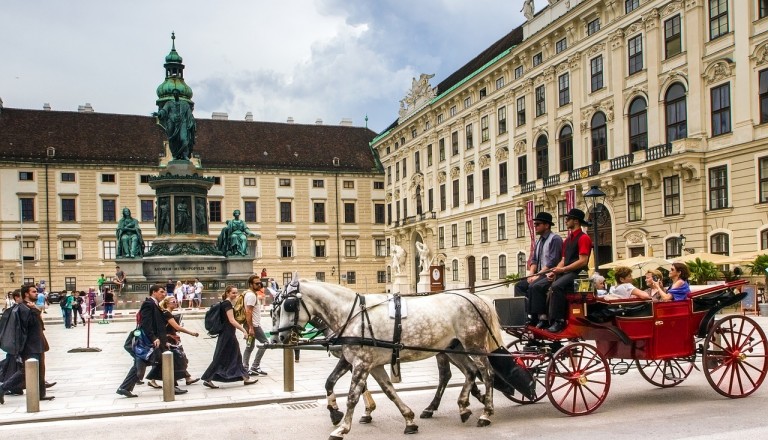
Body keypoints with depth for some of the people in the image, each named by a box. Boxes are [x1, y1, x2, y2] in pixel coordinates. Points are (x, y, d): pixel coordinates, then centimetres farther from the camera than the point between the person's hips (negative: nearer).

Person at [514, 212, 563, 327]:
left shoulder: (555, 239, -10)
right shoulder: (539, 241, 17)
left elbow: (552, 262, -18)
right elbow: (534, 260, 17)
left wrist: (537, 275, -19)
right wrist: (531, 274, -1)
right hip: (540, 274, 9)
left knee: (534, 286, -31)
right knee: (519, 285, -2)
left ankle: (542, 317, -25)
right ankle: (527, 314, -8)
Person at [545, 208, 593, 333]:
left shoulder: (583, 238, -6)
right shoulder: (567, 240, 22)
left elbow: (583, 261, -15)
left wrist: (563, 269, -17)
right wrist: (554, 271, 1)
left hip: (577, 273, -9)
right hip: (566, 272, 9)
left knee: (556, 286, -32)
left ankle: (558, 321, -29)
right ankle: (549, 319, -15)